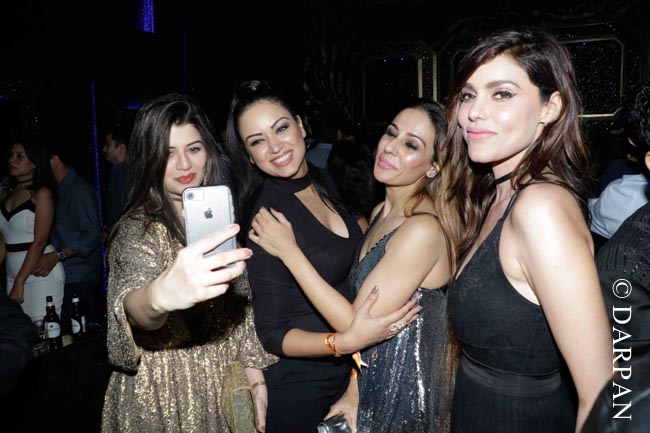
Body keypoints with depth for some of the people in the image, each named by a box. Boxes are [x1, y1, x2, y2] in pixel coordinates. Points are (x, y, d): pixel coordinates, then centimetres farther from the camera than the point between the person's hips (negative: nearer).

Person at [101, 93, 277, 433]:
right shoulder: (137, 228, -16)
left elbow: (242, 306, 7)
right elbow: (131, 303, -36)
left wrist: (255, 377, 0)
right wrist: (160, 296, -57)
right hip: (162, 399, -4)